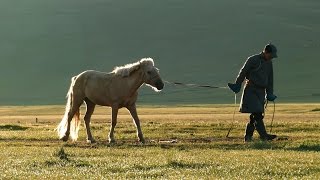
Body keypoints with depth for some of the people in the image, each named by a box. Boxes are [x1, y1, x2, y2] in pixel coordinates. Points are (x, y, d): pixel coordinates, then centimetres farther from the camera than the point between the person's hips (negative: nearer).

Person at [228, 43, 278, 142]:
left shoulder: (269, 63, 14)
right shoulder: (253, 60, -6)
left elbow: (270, 79, 21)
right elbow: (243, 73, -3)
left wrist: (269, 93, 18)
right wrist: (237, 86, -3)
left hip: (261, 91, 7)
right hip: (251, 89, -7)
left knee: (255, 115, 5)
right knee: (257, 113, -15)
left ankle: (248, 136, 12)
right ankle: (263, 135, -22)